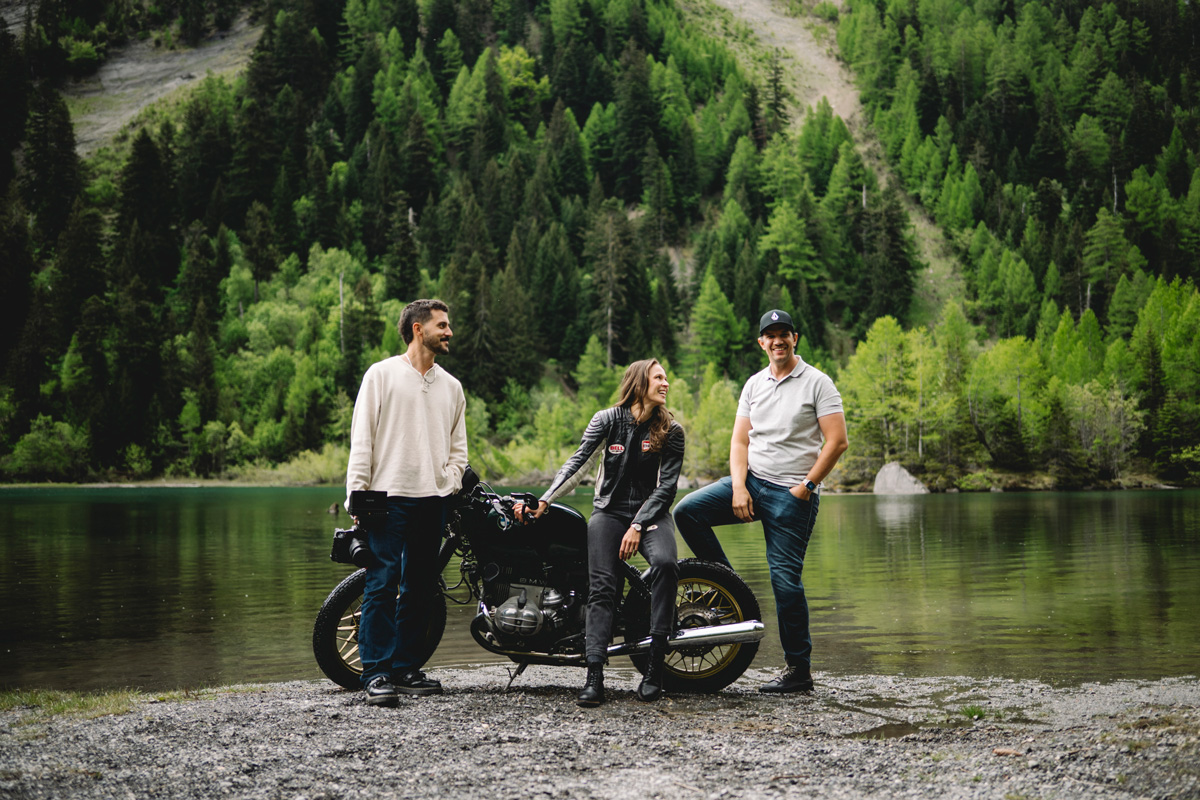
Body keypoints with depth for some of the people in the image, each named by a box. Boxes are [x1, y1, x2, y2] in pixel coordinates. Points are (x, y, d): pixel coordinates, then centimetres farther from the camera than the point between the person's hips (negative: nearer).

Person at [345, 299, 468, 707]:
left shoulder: (451, 386, 17)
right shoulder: (382, 374, 3)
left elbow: (458, 447, 20)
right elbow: (362, 436, -2)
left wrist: (448, 484, 4)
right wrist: (357, 493, -10)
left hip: (433, 501, 5)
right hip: (389, 496, -5)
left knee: (418, 589, 8)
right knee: (382, 584, -10)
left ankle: (406, 668, 16)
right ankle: (376, 673, -8)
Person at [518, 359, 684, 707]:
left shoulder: (671, 430, 1)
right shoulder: (607, 419, 1)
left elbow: (666, 486, -4)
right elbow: (578, 461, -6)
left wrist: (638, 526, -14)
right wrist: (544, 500, -18)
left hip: (651, 512, 0)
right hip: (609, 510, 1)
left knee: (665, 563, -30)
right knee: (602, 586, -19)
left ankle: (654, 667, -26)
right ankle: (594, 676, -24)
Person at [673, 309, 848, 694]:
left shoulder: (817, 382, -4)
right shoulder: (754, 385, 12)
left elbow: (837, 441, -8)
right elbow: (740, 441, 9)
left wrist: (806, 487, -11)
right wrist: (738, 488, -5)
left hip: (792, 493, -5)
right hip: (751, 480, 6)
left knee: (785, 579, -8)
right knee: (687, 511, -10)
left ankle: (800, 670, 2)